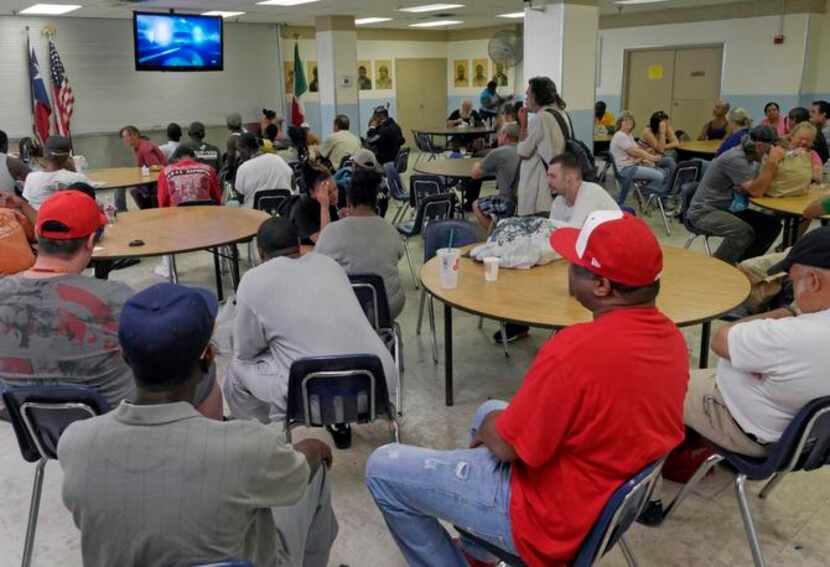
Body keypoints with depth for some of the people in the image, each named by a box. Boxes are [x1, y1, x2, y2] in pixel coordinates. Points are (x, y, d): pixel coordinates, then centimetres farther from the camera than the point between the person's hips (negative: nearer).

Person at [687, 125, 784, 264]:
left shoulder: (746, 156, 8)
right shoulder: (735, 159, -22)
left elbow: (759, 184, 7)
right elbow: (756, 191, -26)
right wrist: (772, 161, -24)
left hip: (728, 209, 10)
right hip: (704, 212, -10)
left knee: (772, 224, 0)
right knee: (744, 231, -34)